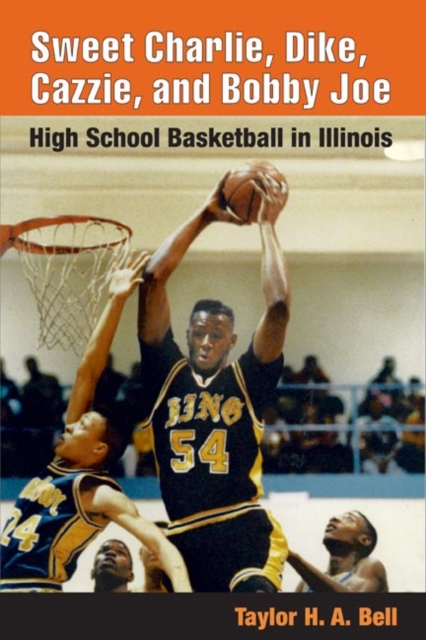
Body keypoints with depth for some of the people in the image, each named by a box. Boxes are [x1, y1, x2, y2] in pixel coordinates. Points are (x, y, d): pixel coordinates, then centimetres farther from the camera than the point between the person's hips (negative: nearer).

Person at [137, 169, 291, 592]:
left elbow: (278, 305, -5)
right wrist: (204, 215, 9)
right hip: (183, 538, 4)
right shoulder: (166, 374, 14)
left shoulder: (247, 380, 9)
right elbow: (153, 279, 6)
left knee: (255, 603, -33)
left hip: (243, 529, -3)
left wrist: (267, 224, 4)